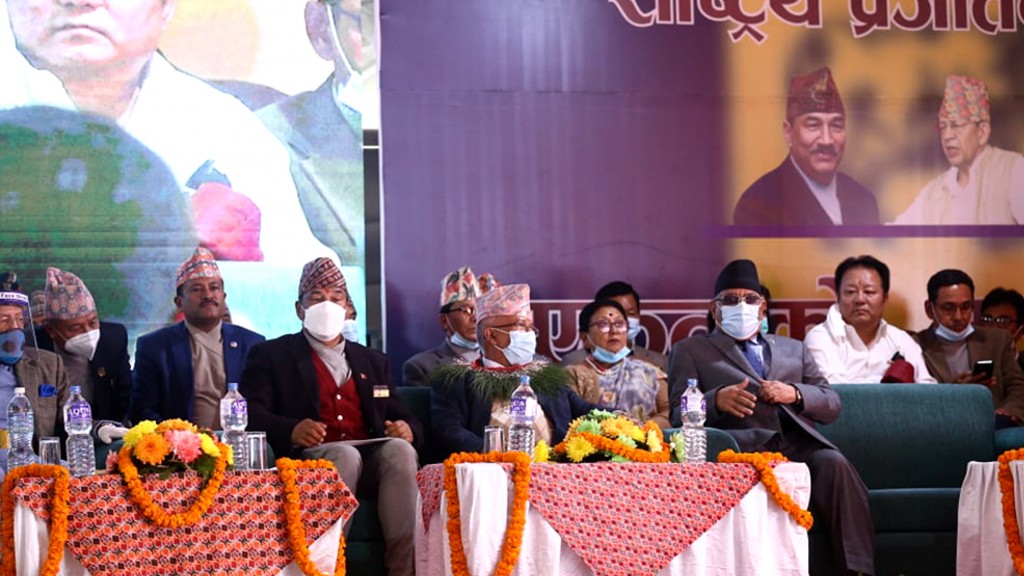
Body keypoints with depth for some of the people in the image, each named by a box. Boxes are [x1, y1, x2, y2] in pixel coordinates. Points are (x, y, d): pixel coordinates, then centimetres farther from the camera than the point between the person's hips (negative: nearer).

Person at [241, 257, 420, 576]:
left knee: (399, 449, -30)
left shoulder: (373, 361, 26)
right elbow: (251, 414, -1)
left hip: (372, 458, 3)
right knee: (345, 454, -36)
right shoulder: (271, 355, 13)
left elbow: (402, 418, 22)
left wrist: (407, 429, -5)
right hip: (306, 459, -3)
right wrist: (291, 430, -23)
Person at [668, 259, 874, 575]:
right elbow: (679, 413, 9)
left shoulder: (793, 349, 32)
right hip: (743, 444, -3)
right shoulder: (690, 350, 22)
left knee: (833, 463, -31)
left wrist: (796, 394, 1)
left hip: (798, 444, 4)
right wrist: (716, 400, -13)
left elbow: (831, 405, 24)